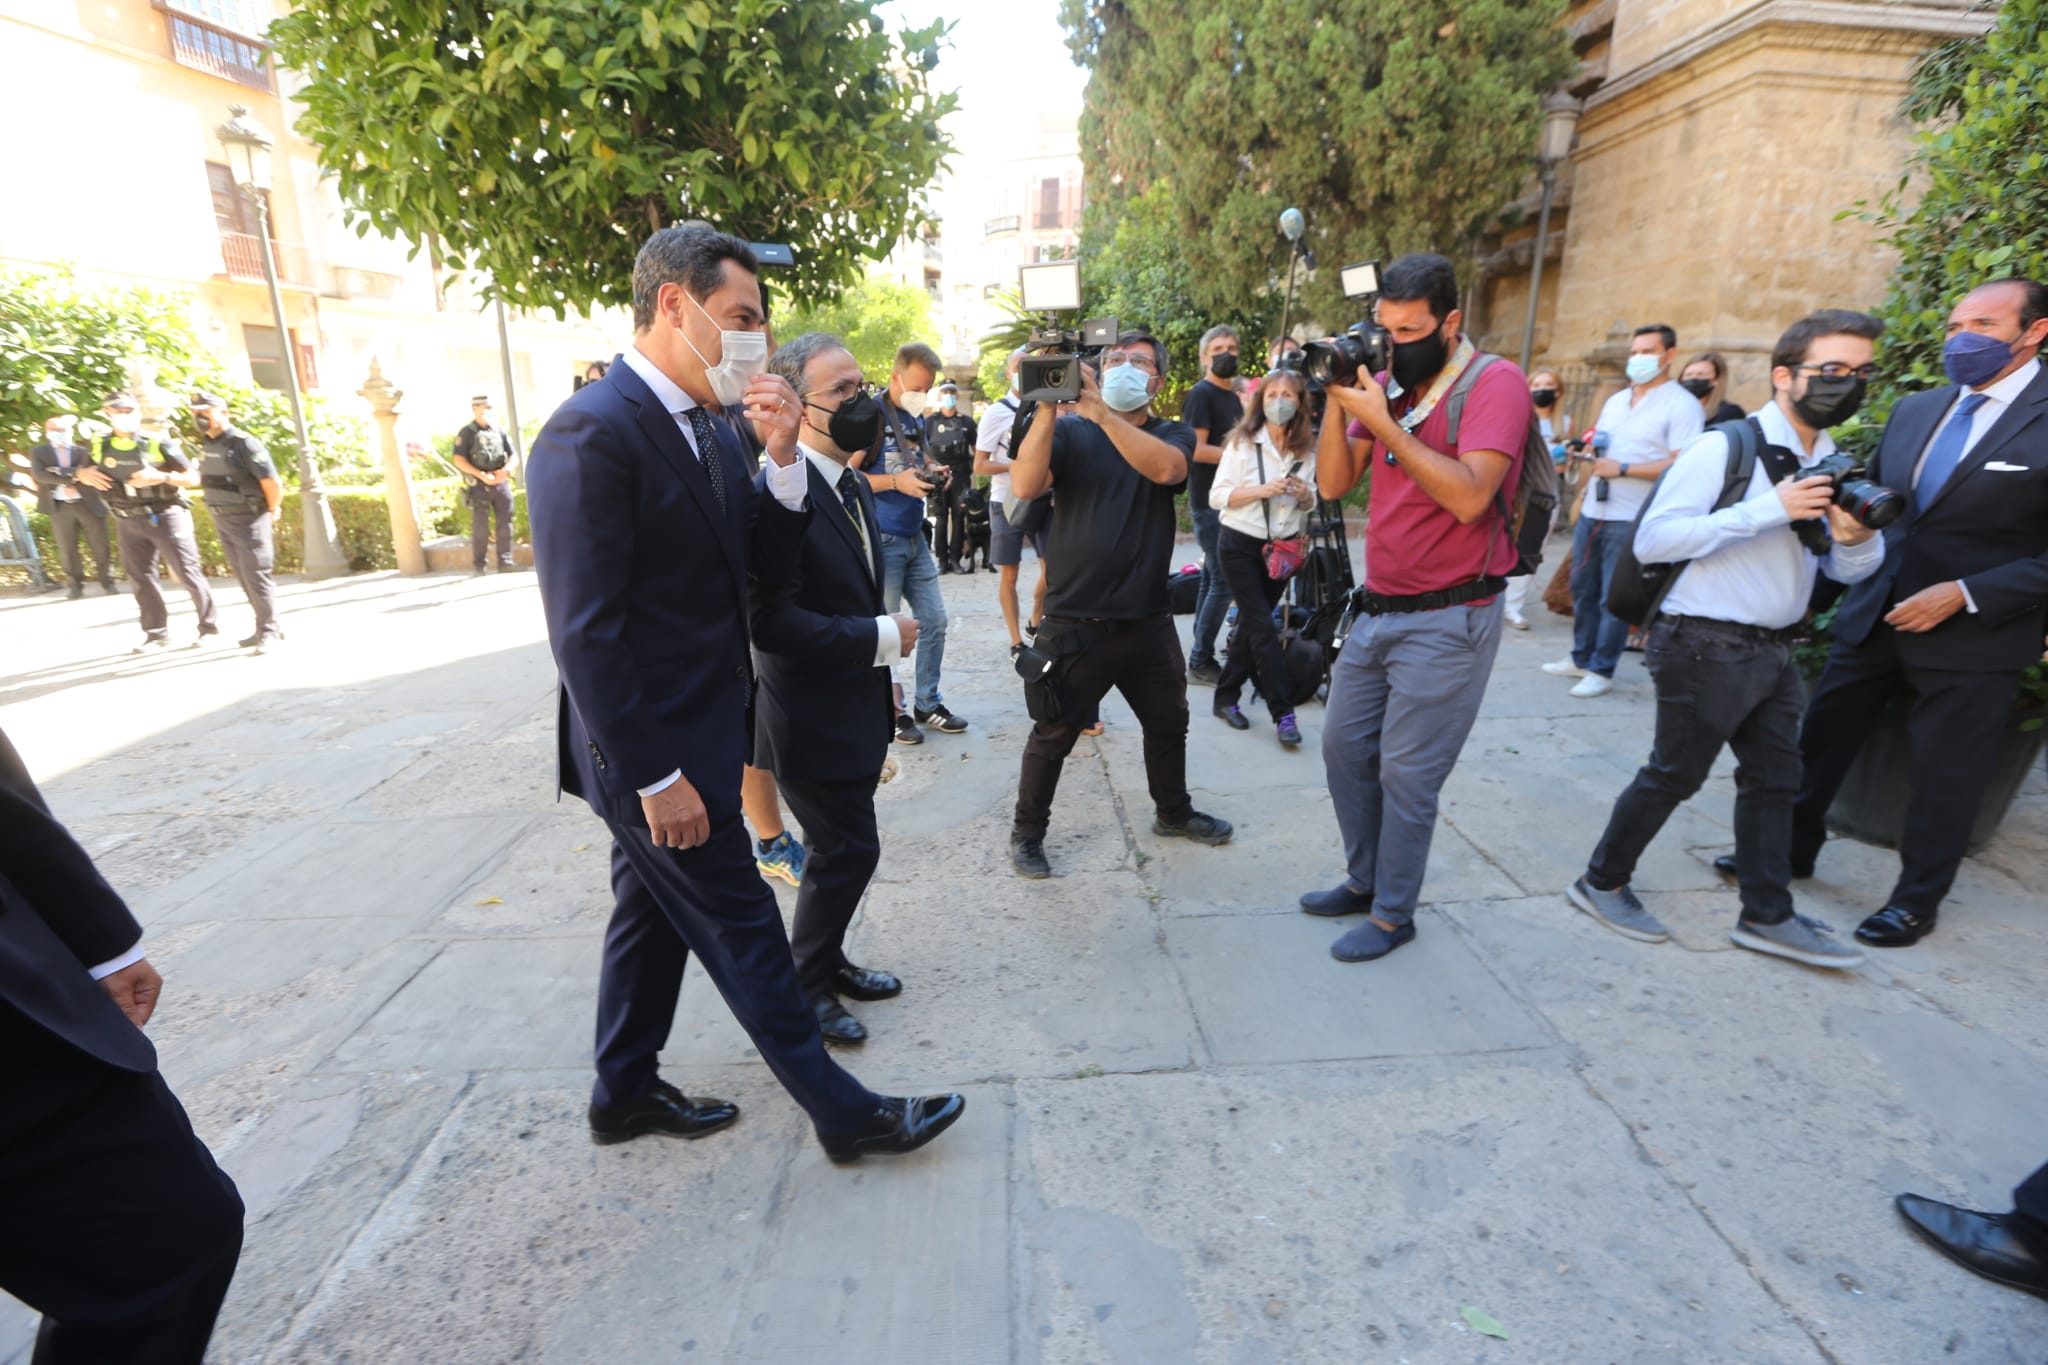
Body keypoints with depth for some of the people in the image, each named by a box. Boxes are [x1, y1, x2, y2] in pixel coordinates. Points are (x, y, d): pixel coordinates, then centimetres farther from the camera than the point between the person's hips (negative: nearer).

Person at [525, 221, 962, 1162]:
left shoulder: (708, 431, 7)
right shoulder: (591, 432, -20)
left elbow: (763, 557, 7)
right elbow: (584, 633, -23)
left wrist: (783, 459, -8)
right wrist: (656, 777, -21)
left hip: (695, 732, 9)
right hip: (656, 750, -9)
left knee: (653, 911, 21)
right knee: (743, 930, 3)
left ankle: (625, 1092, 42)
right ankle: (842, 1113, 21)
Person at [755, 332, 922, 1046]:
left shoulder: (855, 486, 9)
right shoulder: (777, 495, -21)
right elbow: (770, 620, -27)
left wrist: (882, 676, 14)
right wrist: (882, 637, -22)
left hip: (854, 707, 9)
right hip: (811, 718, -9)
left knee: (840, 851, 20)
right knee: (849, 852, 1)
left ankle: (827, 961, 39)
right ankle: (804, 988, 23)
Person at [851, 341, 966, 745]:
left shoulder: (917, 419, 12)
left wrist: (932, 474, 4)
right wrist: (895, 482, -22)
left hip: (915, 537, 8)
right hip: (881, 539, -8)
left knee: (934, 620, 9)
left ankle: (927, 703, 22)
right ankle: (891, 710, 15)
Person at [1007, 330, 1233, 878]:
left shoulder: (1173, 434, 5)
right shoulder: (1071, 431, 0)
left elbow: (1166, 468, -20)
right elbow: (1025, 485, -18)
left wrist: (1101, 412, -28)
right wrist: (1047, 408, -25)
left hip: (1148, 620, 3)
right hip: (1076, 622, -3)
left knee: (1169, 723, 19)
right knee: (1054, 734, 6)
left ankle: (1174, 812, 43)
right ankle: (1027, 832, 25)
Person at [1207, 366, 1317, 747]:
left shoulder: (1307, 448, 2)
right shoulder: (1242, 442, -8)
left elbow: (1310, 503, 12)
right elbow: (1217, 496, -11)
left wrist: (1305, 494, -11)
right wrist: (1261, 490, -23)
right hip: (1241, 545, -4)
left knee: (1252, 625, 11)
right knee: (1263, 628, -7)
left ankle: (1226, 697, 25)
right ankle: (1283, 713, -3)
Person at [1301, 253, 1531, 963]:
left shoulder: (1494, 383, -10)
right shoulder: (1387, 382, 8)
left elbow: (1469, 496, -24)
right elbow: (1333, 484, 2)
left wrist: (1382, 422, -23)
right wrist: (1337, 399, -9)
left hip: (1447, 619, -7)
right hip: (1377, 609, 7)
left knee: (1406, 773, -1)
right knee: (1344, 748, 14)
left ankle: (1393, 913, 18)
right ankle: (1364, 880, 32)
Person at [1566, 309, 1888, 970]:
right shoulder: (1723, 447, -13)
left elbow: (1849, 570, 13)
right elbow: (1651, 541, -22)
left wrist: (1857, 537, -10)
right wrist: (1769, 509, -24)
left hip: (1774, 652, 8)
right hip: (1705, 648, -8)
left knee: (1773, 780, 13)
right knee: (1672, 777, 2)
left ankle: (1768, 916, 26)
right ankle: (1601, 883, 19)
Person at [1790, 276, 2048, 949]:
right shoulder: (1914, 410, 7)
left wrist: (1965, 594, -19)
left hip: (1972, 637, -5)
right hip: (1874, 615, 5)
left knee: (1941, 778, 8)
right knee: (1819, 738, 14)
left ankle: (1917, 900, 26)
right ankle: (1791, 849, 32)